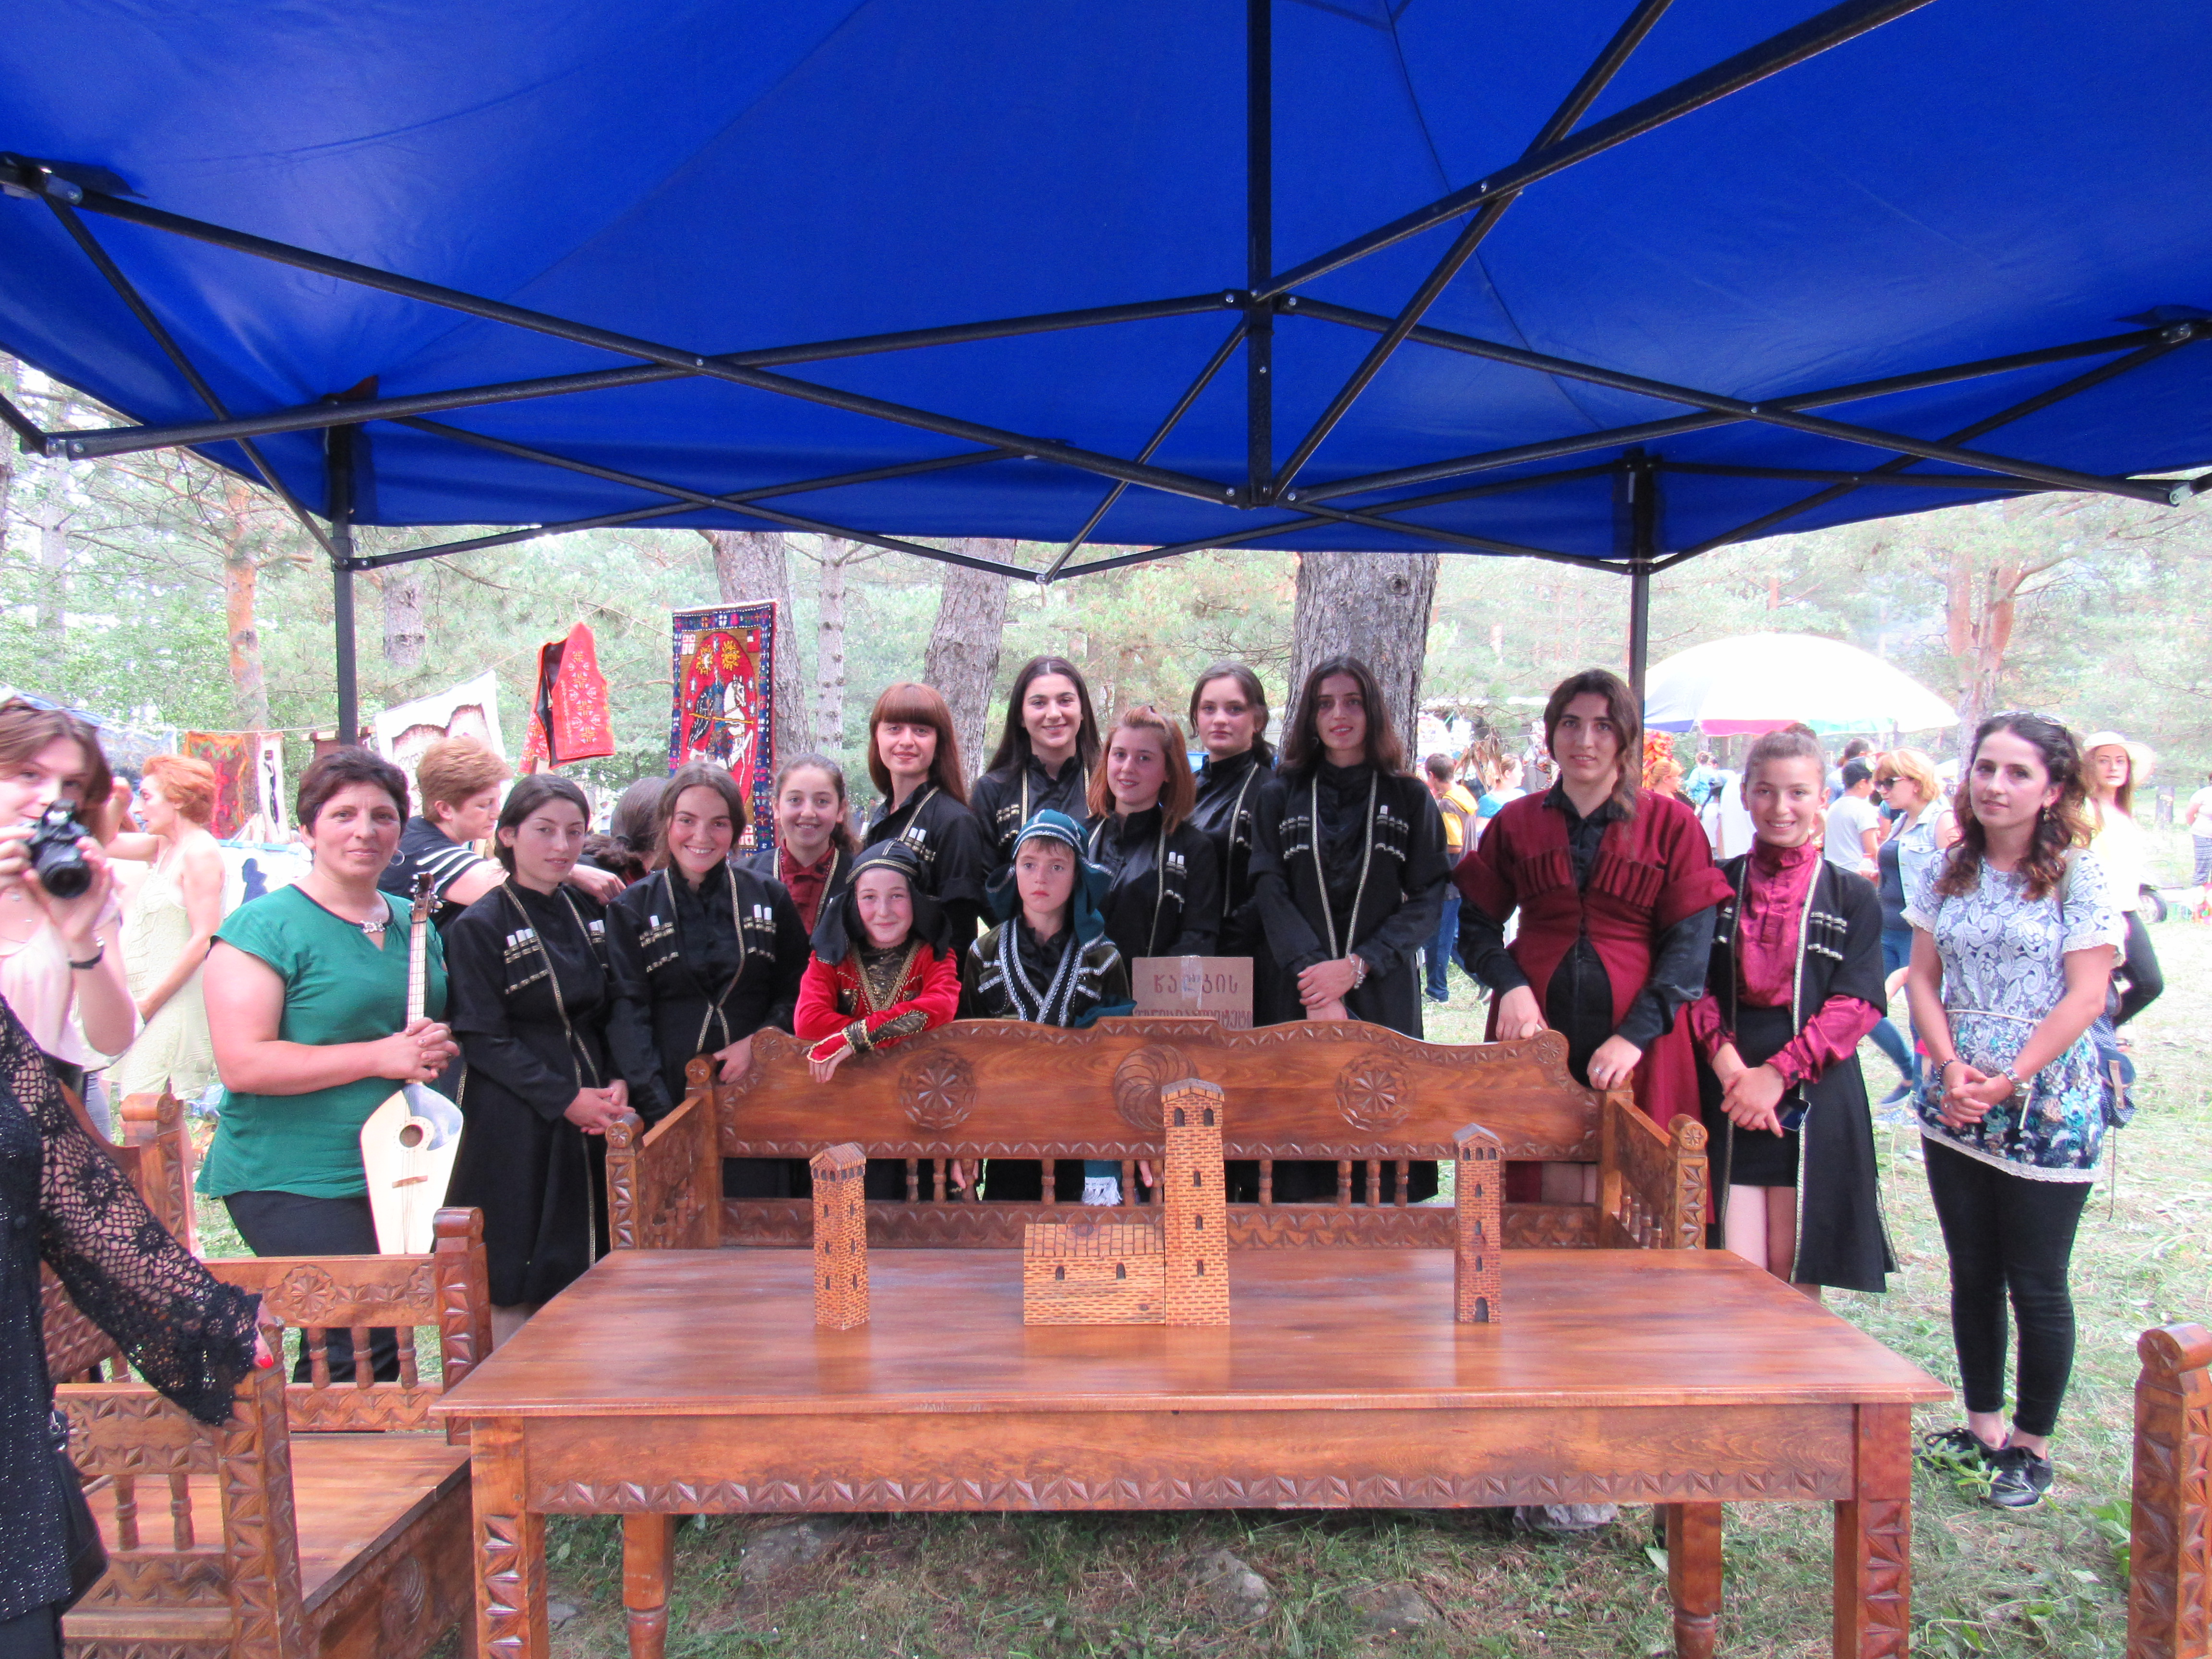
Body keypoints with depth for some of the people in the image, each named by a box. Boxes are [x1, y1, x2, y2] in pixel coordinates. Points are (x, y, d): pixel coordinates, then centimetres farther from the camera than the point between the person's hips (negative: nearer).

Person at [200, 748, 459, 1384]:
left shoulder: (415, 925, 12)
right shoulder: (264, 927, -8)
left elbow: (441, 1026, 26)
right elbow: (242, 1064, -17)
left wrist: (439, 1049, 2)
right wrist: (380, 1057, -21)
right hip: (294, 1182, -7)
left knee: (383, 1344, 11)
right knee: (363, 1344, -13)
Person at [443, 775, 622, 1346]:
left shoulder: (590, 915, 10)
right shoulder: (478, 927, -6)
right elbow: (482, 1040, -10)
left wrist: (617, 1084, -3)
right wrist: (566, 1099, -16)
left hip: (593, 1120, 5)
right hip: (515, 1129, -5)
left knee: (583, 1271, 9)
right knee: (516, 1288, 0)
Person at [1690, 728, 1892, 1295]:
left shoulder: (1852, 898, 6)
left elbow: (1856, 1005, -3)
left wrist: (1777, 1073, -14)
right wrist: (1729, 1064, -15)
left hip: (1812, 1096, 0)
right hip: (1727, 1095, 0)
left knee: (1795, 1275, 4)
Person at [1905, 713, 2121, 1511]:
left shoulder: (2080, 877, -7)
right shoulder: (1947, 872, 6)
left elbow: (2085, 998, -11)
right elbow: (1922, 980, 5)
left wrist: (2008, 1083, -15)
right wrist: (1951, 1069, -9)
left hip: (2047, 1107, -4)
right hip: (1954, 1106, 4)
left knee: (2035, 1284, 4)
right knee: (1972, 1274, 13)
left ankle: (2031, 1445, 20)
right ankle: (1982, 1426, 28)